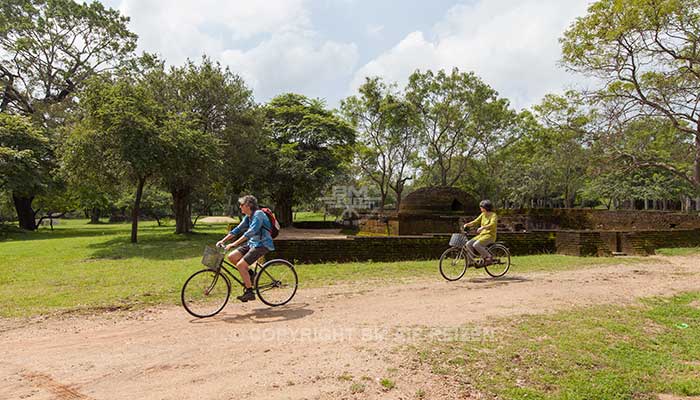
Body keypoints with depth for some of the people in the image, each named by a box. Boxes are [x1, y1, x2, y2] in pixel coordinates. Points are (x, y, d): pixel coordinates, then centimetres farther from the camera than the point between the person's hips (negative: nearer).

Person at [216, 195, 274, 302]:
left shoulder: (258, 214, -18)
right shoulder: (248, 217, 10)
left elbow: (250, 232, -28)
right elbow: (238, 229, 13)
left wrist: (234, 244, -32)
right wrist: (223, 241, 5)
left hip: (262, 244, -9)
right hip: (252, 243, 9)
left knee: (240, 265, -17)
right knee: (231, 257, -2)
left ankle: (249, 292, -7)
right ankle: (249, 274, 15)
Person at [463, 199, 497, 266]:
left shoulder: (493, 215, -10)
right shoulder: (483, 215, 11)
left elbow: (492, 224, -28)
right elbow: (475, 222, 8)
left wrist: (482, 227, -44)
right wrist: (467, 224, -11)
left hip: (490, 235, -7)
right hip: (482, 235, 7)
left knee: (476, 245, -29)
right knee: (468, 244, -11)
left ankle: (488, 257, -10)